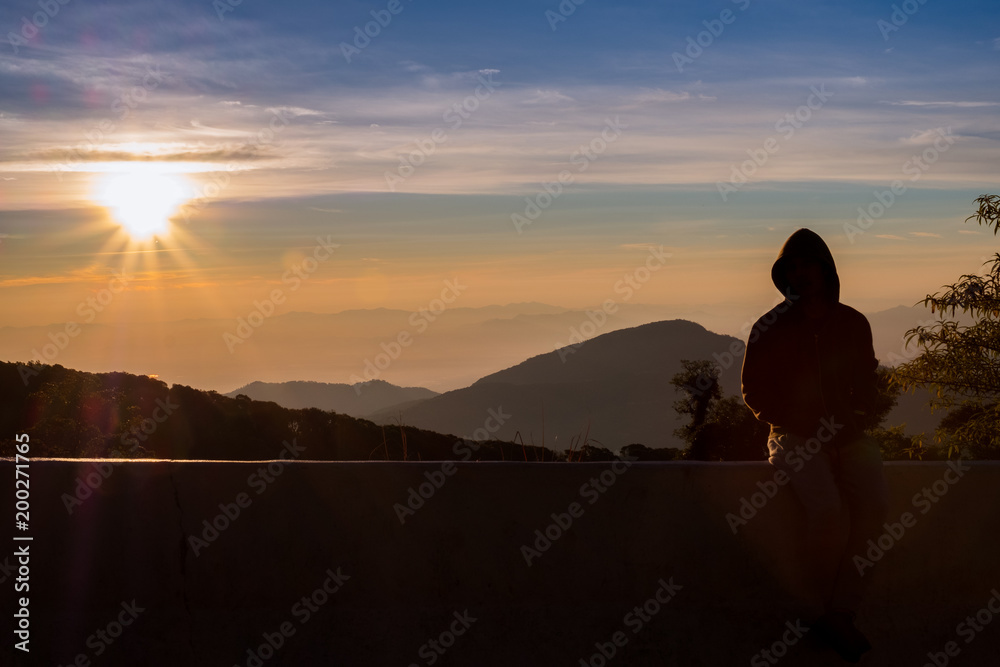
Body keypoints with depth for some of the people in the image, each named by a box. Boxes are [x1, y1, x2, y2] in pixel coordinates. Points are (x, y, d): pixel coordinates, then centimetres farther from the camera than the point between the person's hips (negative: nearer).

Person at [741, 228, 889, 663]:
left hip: (846, 434, 3)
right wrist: (797, 423, -7)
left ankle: (839, 611, -16)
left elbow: (866, 385, 18)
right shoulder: (769, 330, 0)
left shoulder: (853, 324, 8)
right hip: (795, 437, -3)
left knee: (876, 503, -26)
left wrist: (853, 418, -3)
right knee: (825, 506, -32)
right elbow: (754, 392, 6)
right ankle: (826, 607, -12)